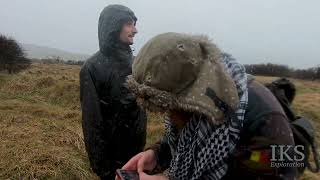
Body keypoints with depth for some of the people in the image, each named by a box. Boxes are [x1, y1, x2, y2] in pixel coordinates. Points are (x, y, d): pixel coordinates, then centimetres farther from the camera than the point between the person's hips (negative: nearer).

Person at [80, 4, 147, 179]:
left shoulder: (132, 61, 2)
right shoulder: (93, 68, -18)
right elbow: (92, 122, -17)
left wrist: (142, 143, 10)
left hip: (136, 149, 6)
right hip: (113, 155, -6)